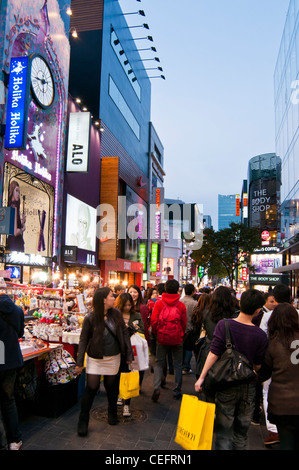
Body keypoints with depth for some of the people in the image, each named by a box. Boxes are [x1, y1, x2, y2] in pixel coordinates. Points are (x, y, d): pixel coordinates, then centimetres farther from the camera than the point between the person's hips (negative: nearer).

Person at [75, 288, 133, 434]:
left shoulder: (116, 314, -4)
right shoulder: (90, 318, -13)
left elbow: (124, 333, 3)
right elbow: (83, 340, -7)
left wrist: (129, 354, 2)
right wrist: (79, 363, -8)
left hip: (113, 358, 3)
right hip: (95, 359, -3)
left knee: (111, 386, 15)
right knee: (91, 388, -2)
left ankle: (112, 413, 39)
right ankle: (83, 421, 17)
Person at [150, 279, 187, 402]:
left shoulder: (159, 303, -6)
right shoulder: (181, 305, -5)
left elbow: (153, 321, -6)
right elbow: (184, 323, 0)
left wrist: (156, 334, 10)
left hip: (162, 338, 0)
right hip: (177, 339, 0)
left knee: (159, 363, 11)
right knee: (177, 364, 13)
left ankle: (156, 387, -4)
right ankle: (177, 391, 18)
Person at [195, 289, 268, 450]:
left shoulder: (224, 325, -14)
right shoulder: (260, 335, -9)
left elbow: (214, 353, -16)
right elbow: (258, 366, -2)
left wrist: (202, 377, -10)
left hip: (227, 386, -2)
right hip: (248, 388, 2)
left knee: (224, 431, 11)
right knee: (241, 432, 19)